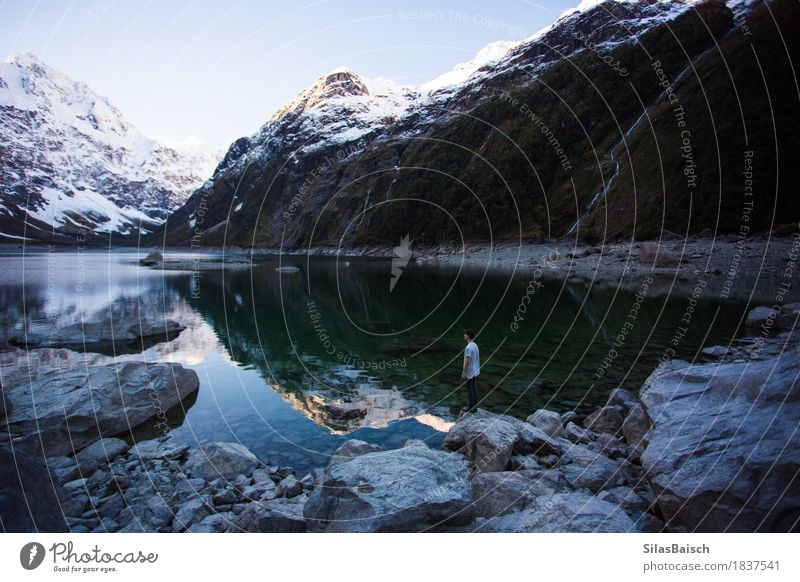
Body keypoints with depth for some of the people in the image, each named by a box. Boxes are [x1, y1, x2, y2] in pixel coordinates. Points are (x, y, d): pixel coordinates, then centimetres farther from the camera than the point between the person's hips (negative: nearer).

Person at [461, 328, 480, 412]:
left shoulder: (468, 347, -23)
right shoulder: (475, 345, 6)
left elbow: (467, 361, -23)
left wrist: (463, 373, -16)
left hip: (470, 373, -9)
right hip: (476, 371, 9)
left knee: (470, 389, 2)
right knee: (474, 388, 16)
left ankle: (471, 408, 11)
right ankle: (475, 405, 25)